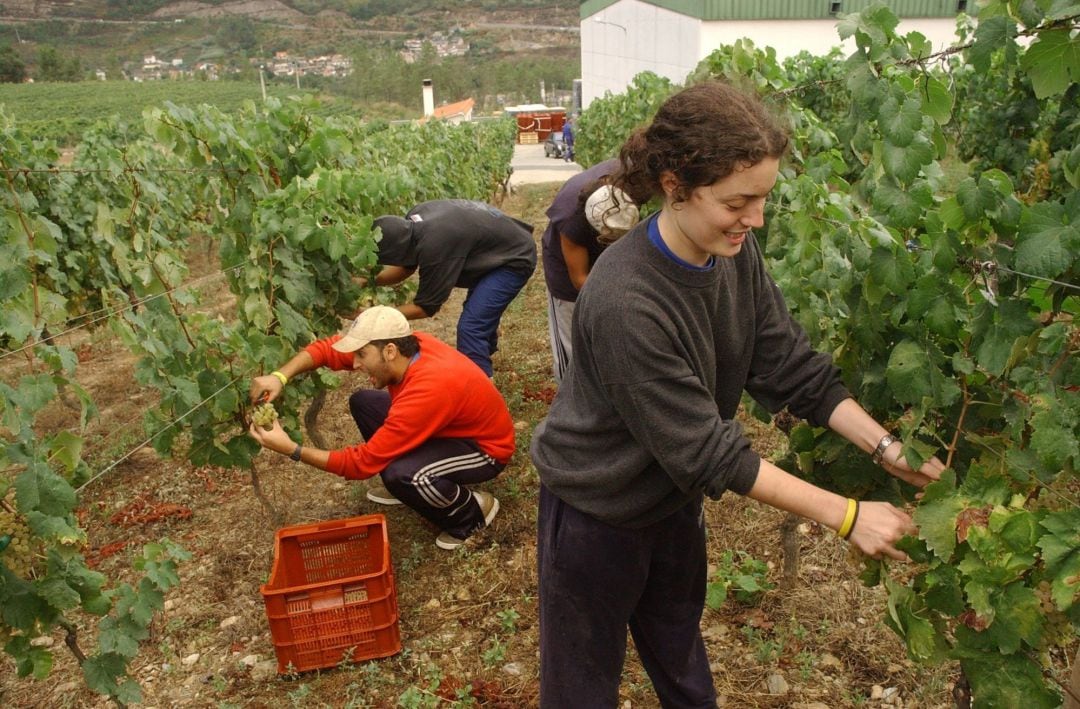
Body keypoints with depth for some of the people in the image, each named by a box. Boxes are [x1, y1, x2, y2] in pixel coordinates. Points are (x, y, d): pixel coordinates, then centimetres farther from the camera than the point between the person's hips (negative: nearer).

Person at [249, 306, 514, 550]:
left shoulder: (426, 392, -38)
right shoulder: (408, 345, -16)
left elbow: (363, 462, -31)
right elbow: (330, 347, -6)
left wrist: (291, 449, -28)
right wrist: (280, 376, -21)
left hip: (486, 448, -8)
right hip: (450, 427, 8)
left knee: (401, 474, -36)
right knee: (363, 402, 1)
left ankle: (473, 513, -6)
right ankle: (406, 485, 14)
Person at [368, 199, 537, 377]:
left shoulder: (435, 246, -36)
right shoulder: (413, 219, -12)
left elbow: (426, 307, -24)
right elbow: (406, 266, 3)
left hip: (514, 258, -9)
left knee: (471, 327, -19)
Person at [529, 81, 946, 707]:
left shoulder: (735, 253, -13)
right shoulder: (624, 303, -36)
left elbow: (795, 368, -6)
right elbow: (706, 451, -30)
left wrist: (887, 447, -18)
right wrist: (846, 515, -26)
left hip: (676, 494, 7)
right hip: (596, 513, -6)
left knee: (678, 646, 30)